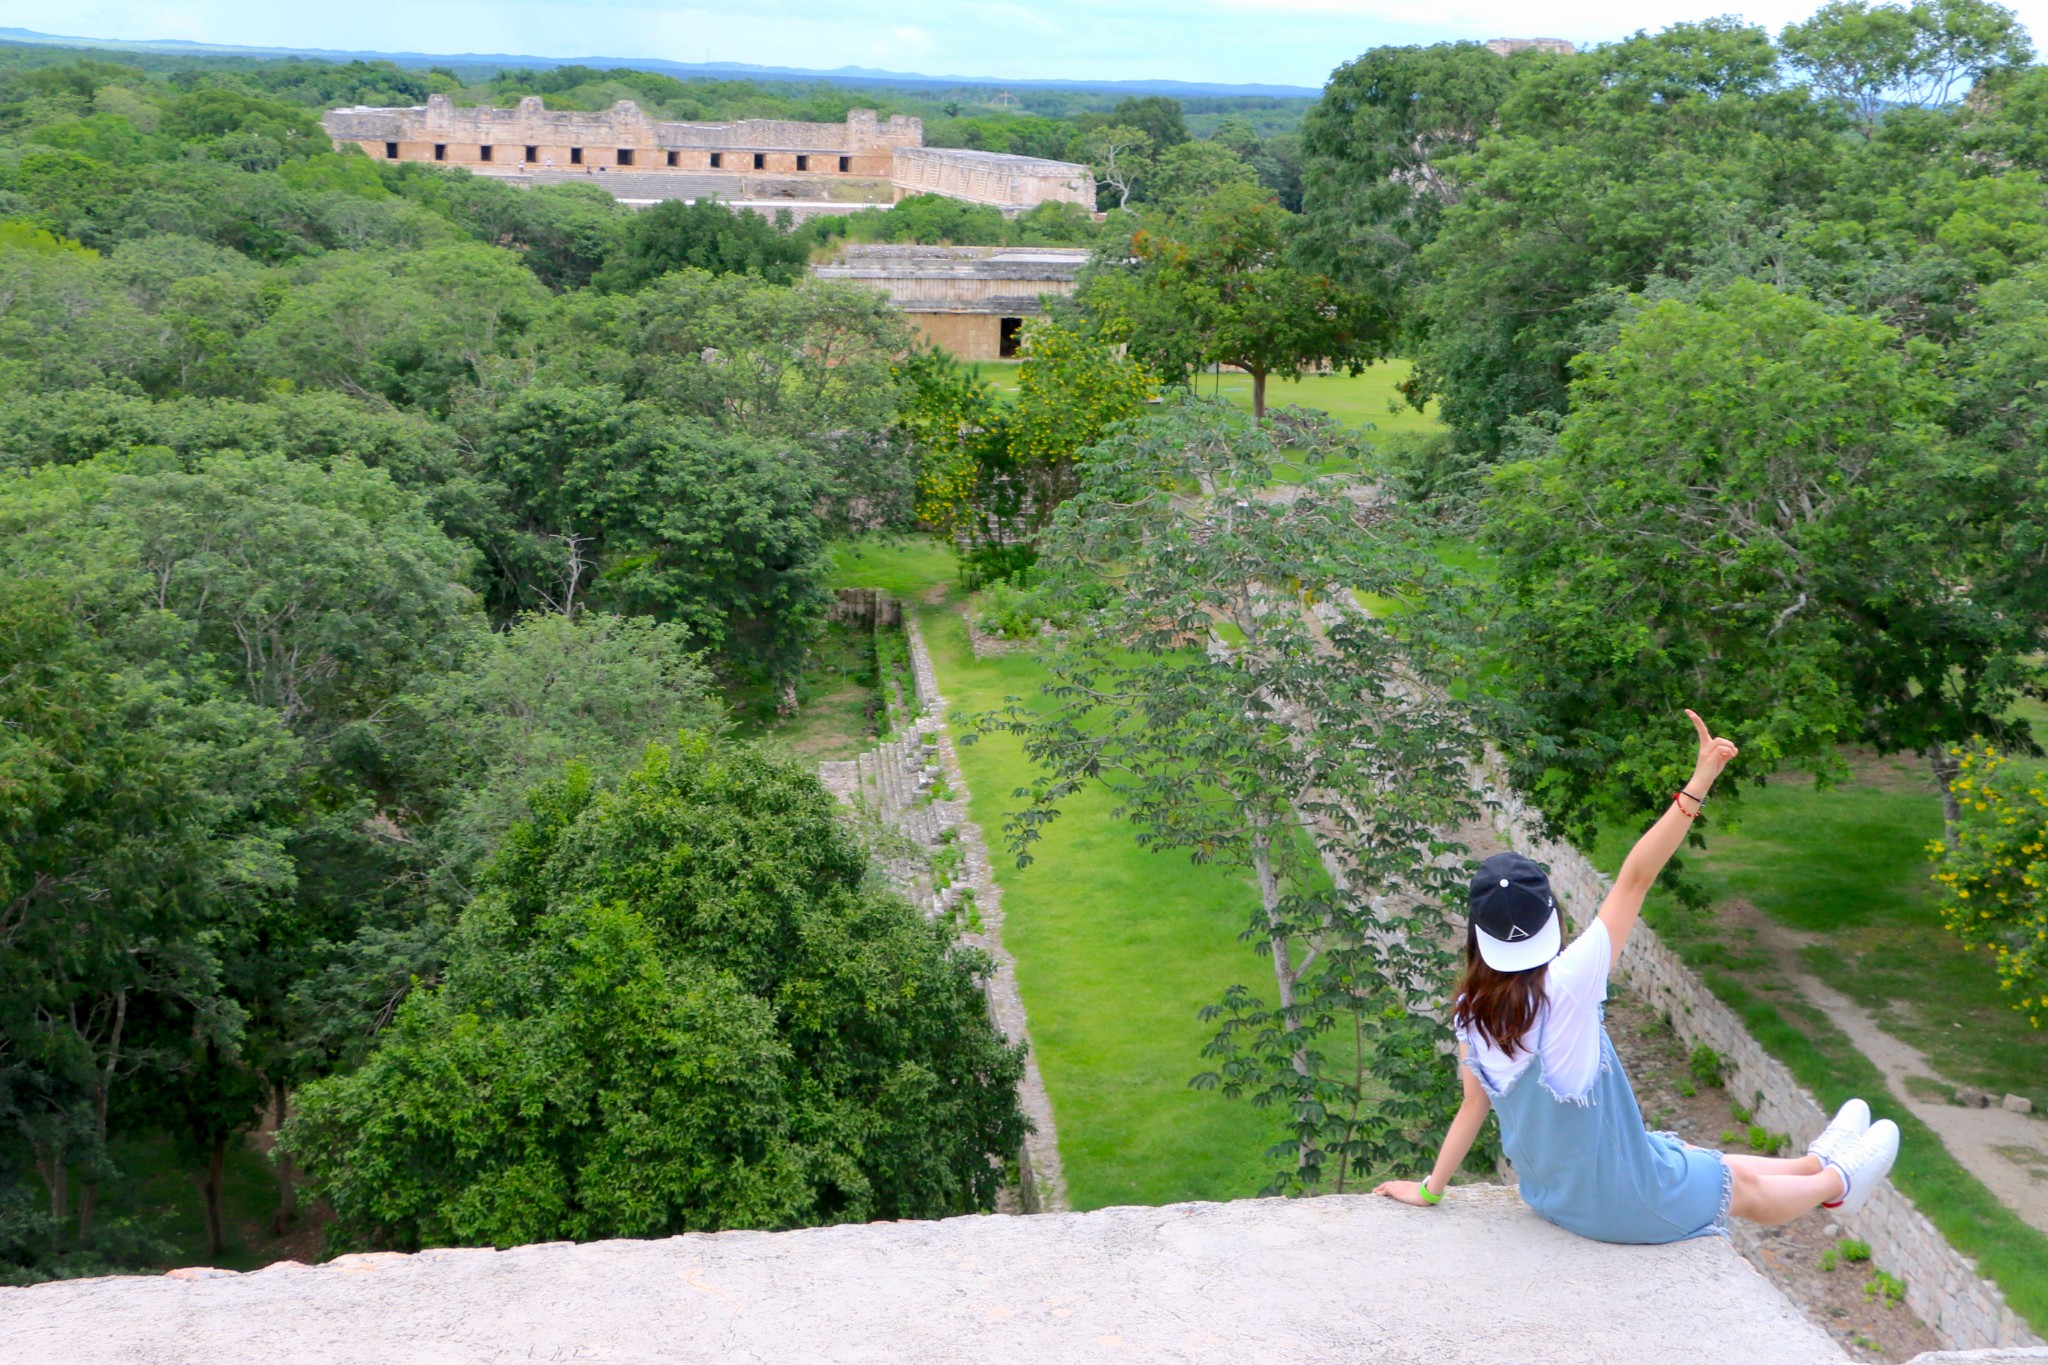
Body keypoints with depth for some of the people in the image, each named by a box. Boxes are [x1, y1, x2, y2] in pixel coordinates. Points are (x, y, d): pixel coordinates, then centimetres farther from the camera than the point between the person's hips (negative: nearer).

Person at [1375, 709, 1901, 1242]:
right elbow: (1635, 879, -32)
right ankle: (1837, 1182, 52)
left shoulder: (1470, 1013, -14)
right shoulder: (1564, 988, -32)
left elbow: (1474, 1105, -6)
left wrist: (1430, 1190, 7)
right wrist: (1698, 785, -32)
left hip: (1550, 1195, 6)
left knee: (1716, 1163, 30)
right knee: (1746, 1187, 26)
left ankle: (1816, 1163, 54)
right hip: (1623, 1203, -6)